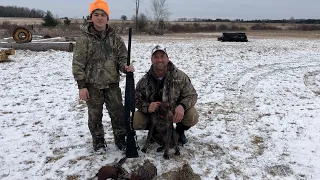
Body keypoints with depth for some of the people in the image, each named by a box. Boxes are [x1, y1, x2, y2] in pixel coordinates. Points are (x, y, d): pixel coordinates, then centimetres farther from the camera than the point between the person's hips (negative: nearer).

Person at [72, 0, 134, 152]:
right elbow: (78, 64, -8)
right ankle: (98, 141, 29)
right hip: (92, 85, -2)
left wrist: (126, 67, -19)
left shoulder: (115, 38, 0)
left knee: (118, 112, 8)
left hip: (112, 84, 3)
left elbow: (122, 57, 5)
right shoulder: (84, 39, -8)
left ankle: (121, 139, 25)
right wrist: (81, 86, -11)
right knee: (95, 115, 11)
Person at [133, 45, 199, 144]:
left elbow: (192, 95, -11)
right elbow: (137, 100, -7)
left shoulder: (180, 76, -15)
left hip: (175, 111, -1)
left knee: (193, 117, -29)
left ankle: (180, 130, 9)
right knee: (135, 122, -21)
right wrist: (147, 107, -32)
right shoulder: (144, 80, -12)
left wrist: (182, 106, -35)